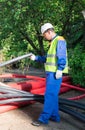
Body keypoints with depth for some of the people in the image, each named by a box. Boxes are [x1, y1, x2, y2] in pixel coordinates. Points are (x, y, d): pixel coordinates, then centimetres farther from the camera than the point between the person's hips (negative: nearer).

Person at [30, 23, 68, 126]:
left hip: (55, 74, -10)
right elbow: (48, 58, 26)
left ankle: (43, 118, -6)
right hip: (50, 73, 10)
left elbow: (62, 57, -18)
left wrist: (59, 69, -24)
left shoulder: (59, 40, -8)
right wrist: (36, 58, 21)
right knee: (53, 95, 12)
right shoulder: (52, 43, 21)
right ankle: (54, 116, 19)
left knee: (49, 95, -9)